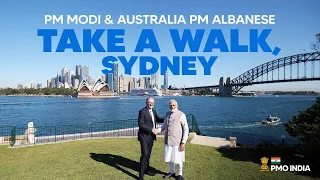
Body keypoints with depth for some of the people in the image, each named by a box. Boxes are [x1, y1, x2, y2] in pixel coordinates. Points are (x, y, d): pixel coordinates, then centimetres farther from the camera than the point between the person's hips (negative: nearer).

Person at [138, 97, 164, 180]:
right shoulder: (142, 111, -15)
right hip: (144, 136, -8)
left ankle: (146, 169, 34)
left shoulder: (153, 111, 9)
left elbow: (158, 120, 23)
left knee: (148, 154, 18)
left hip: (151, 136, 8)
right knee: (145, 154, -11)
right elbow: (141, 125, -21)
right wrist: (152, 130, -23)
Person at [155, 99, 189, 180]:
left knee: (177, 159, 8)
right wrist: (158, 130, -5)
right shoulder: (167, 114, 5)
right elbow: (164, 125, 16)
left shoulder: (181, 115, -12)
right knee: (169, 157, 17)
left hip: (177, 141, -5)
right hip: (168, 140, 5)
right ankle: (172, 172, 37)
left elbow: (186, 129, -12)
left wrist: (183, 142, -16)